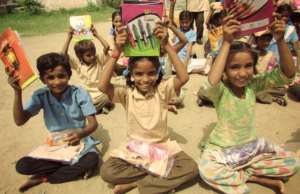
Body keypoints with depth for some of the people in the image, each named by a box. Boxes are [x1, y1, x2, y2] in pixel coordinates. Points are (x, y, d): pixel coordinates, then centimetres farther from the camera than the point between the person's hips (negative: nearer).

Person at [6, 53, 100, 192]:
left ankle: (43, 178, -12)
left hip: (79, 142, -2)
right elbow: (19, 121, -17)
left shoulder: (79, 93, -17)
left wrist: (81, 133, -43)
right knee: (22, 166, -18)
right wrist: (17, 92, -28)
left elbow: (93, 123, -20)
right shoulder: (40, 96, -10)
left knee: (92, 160, -33)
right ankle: (77, 168, -11)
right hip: (54, 145, 2)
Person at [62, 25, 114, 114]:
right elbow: (64, 54, -13)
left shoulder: (99, 60, -3)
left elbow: (107, 47, -17)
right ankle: (101, 106, 3)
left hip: (101, 93, -1)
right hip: (88, 96, 2)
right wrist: (69, 38, -16)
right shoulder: (78, 65, -1)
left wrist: (96, 34, -15)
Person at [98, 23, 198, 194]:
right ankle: (160, 177, -12)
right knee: (107, 171, -22)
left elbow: (184, 77, -25)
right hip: (134, 148, 0)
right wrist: (117, 52, -31)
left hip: (162, 146, 1)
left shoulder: (162, 89, -8)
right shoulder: (127, 93, -8)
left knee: (191, 168, -22)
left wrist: (167, 46, -29)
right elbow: (103, 86, -26)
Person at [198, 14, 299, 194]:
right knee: (207, 170, -33)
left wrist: (280, 41, -32)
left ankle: (236, 173, 0)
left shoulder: (253, 84, -9)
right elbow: (212, 82, -48)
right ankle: (256, 178, -10)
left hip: (252, 145, 5)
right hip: (223, 149, -4)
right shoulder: (221, 90, -22)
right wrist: (227, 43, -46)